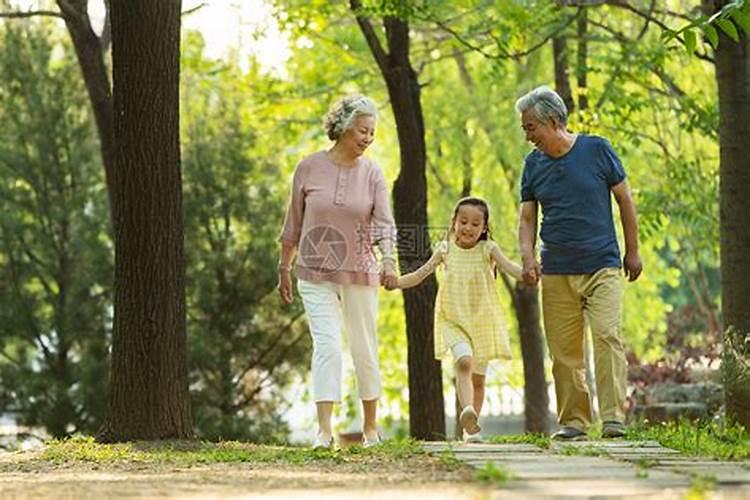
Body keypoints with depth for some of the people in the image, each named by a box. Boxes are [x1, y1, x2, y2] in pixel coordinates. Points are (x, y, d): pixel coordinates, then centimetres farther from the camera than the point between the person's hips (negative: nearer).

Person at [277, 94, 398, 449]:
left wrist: (389, 261, -27)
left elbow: (385, 224, -11)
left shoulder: (372, 173, -1)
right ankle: (324, 430, -19)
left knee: (364, 350, 10)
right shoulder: (309, 168, -2)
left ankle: (370, 427, 24)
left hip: (359, 273, 1)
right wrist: (284, 268, 9)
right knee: (326, 345, -14)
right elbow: (293, 223, 6)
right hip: (316, 273, -1)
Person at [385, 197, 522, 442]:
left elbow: (510, 268, -13)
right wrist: (392, 282, -6)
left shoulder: (488, 249, 0)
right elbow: (420, 274, 5)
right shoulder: (446, 250, 4)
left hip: (482, 320, 1)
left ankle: (471, 427, 21)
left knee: (478, 376, 8)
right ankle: (468, 412, -44)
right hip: (453, 319, -1)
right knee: (464, 362, -26)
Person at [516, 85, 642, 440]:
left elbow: (625, 200, 6)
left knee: (607, 335, -16)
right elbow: (527, 218, 10)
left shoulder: (597, 150, -1)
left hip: (602, 267, -3)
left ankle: (614, 417, -16)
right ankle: (573, 421, 11)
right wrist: (527, 258, -8)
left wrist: (632, 252, 6)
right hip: (556, 274, 3)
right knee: (564, 351, 3)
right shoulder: (534, 164, 8)